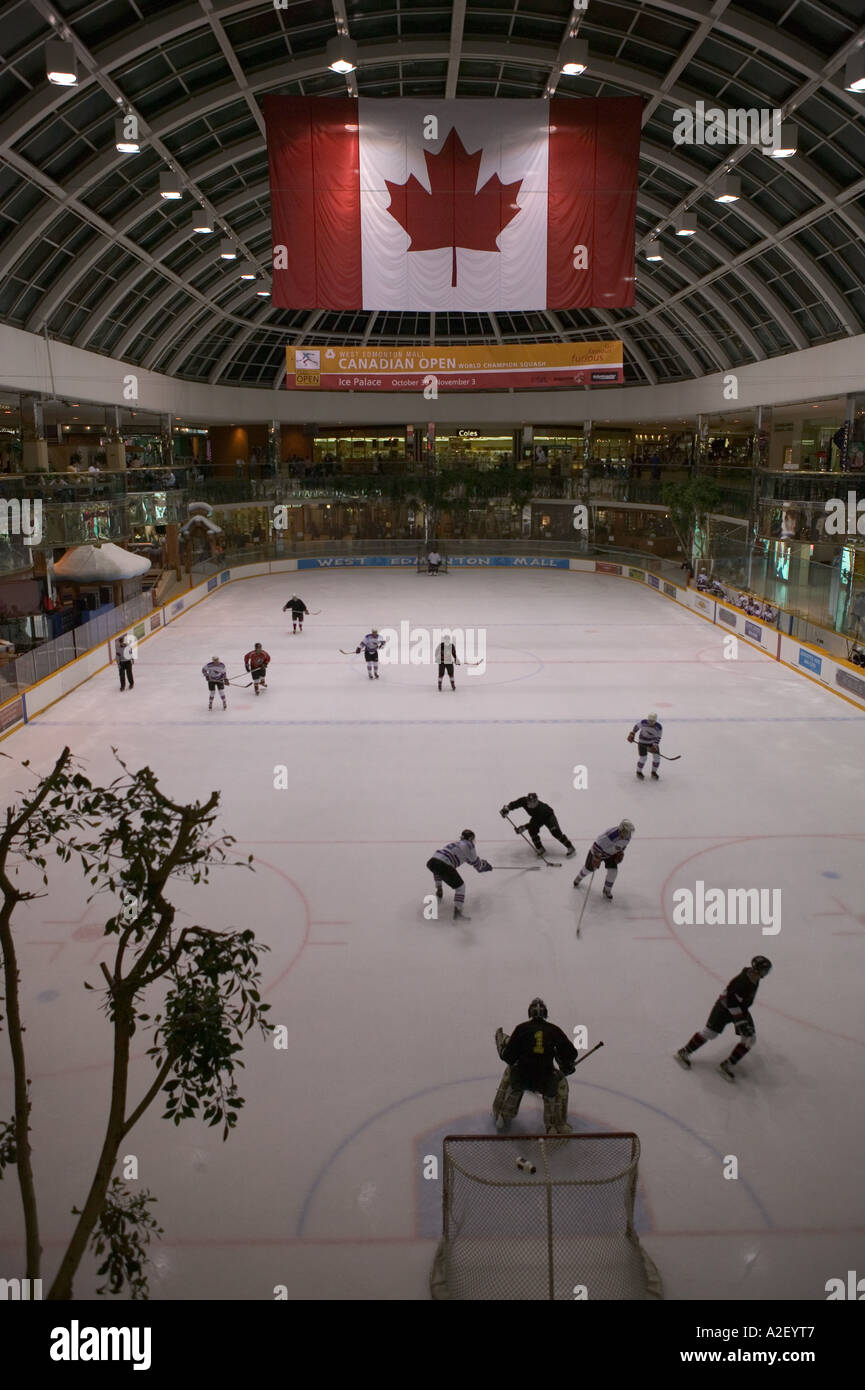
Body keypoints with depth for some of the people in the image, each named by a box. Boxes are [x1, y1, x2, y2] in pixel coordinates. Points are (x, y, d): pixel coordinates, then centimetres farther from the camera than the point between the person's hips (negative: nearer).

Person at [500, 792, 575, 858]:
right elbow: (514, 804, -15)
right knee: (532, 830, -17)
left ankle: (570, 848, -16)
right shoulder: (524, 801, -30)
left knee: (555, 831, -23)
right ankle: (540, 849, 2)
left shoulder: (541, 808, -43)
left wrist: (523, 828, -47)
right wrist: (506, 809, -31)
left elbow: (534, 822, -42)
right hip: (536, 817, 6)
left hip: (548, 816, -6)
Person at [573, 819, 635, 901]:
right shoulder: (610, 835, -45)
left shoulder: (627, 836, -21)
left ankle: (607, 891, 14)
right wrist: (596, 860, -26)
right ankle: (579, 878, 48)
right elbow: (597, 846, -34)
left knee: (613, 871, -10)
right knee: (589, 868, 13)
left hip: (611, 854, 5)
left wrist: (620, 853, -4)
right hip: (598, 851, -4)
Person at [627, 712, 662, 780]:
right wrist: (632, 734, -3)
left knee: (656, 756, -6)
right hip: (642, 741, -1)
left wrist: (654, 746, -27)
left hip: (653, 742, 2)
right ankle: (639, 772, 16)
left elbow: (658, 738, -15)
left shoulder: (659, 727, -21)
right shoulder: (643, 722, -23)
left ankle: (654, 773, 16)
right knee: (642, 758, -9)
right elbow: (637, 726, -3)